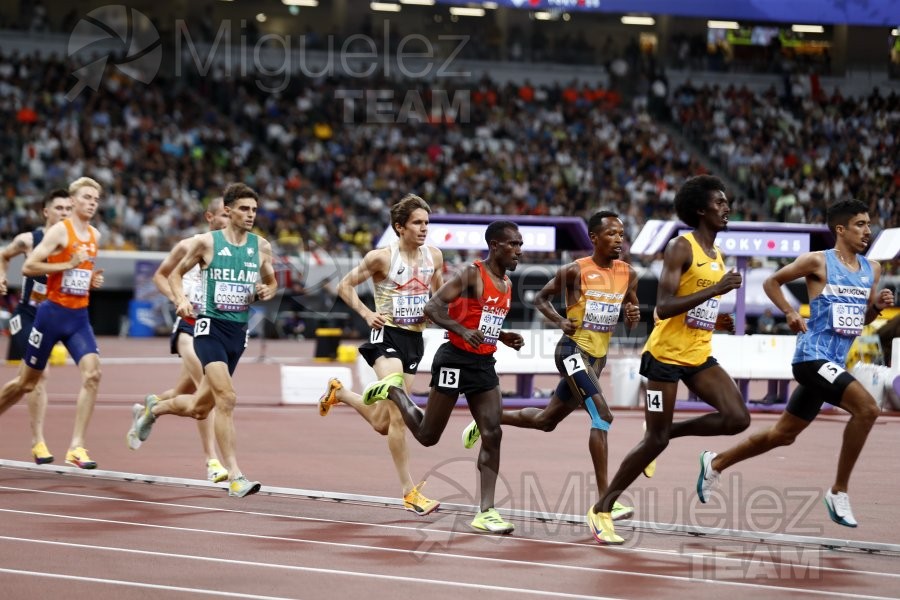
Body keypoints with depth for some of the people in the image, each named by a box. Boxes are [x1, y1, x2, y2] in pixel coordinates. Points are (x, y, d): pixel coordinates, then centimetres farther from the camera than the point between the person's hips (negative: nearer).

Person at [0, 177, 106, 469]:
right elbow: (28, 267, -16)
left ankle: (76, 447, -15)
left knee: (92, 373, -16)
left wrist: (93, 280, 7)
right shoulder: (59, 231, -9)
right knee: (26, 381, 7)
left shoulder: (95, 236, 11)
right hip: (52, 313, -5)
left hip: (79, 317, 5)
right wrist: (68, 264, -21)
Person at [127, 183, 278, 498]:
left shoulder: (261, 246, 6)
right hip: (210, 326, -5)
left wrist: (267, 291, -4)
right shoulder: (206, 242, -4)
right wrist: (181, 299, -10)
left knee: (198, 407, 13)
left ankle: (152, 408, 44)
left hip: (239, 331, 5)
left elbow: (271, 282, 20)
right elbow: (176, 274, 8)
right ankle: (234, 476, -19)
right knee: (226, 398, -21)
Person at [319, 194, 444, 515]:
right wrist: (367, 313, -13)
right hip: (387, 335, -6)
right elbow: (345, 286, -1)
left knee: (382, 423, 13)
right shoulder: (382, 257, -9)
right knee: (399, 413, -19)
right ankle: (409, 491, -15)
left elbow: (439, 294, 21)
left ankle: (340, 393, 43)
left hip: (415, 338, 6)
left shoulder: (434, 256, 5)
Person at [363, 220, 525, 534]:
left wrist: (504, 337, 8)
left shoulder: (506, 285, 13)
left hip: (484, 365, 7)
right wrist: (462, 331, -32)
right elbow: (432, 307, -21)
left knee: (493, 435, -5)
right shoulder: (471, 274, -13)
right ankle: (393, 390, 32)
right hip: (455, 360, -7)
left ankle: (486, 511, -4)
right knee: (428, 435, 6)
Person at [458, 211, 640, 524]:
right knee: (602, 416, -22)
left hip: (598, 357, 7)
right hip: (573, 349, -7)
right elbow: (541, 298, 4)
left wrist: (633, 316, -8)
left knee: (546, 420, 18)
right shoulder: (575, 271, -9)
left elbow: (630, 316, 16)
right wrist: (560, 320, -14)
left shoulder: (628, 274, 5)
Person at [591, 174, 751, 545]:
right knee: (655, 439, -5)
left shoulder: (717, 256, 13)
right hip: (666, 354, -7)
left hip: (699, 357, 7)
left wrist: (716, 320, 8)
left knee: (737, 418, -11)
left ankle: (666, 431, 12)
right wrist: (715, 289, -26)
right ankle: (601, 509, 10)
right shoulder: (681, 248, -13)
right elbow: (663, 307, -23)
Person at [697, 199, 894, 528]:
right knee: (867, 407, -26)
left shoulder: (871, 269, 12)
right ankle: (839, 491, -16)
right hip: (813, 356, -8)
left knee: (783, 434, 16)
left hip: (832, 364, 8)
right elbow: (772, 282, 5)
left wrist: (879, 305, 1)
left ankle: (716, 462, 35)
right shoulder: (818, 261, -7)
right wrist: (789, 312, -7)